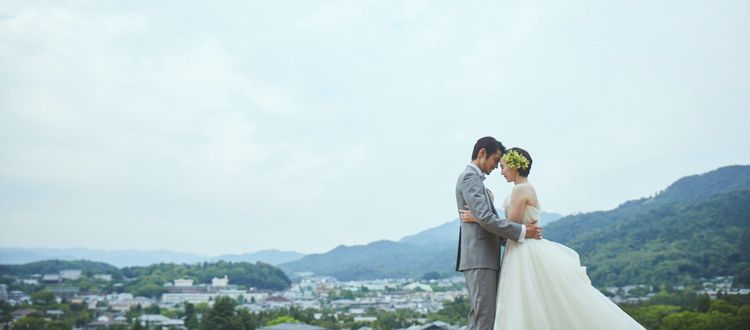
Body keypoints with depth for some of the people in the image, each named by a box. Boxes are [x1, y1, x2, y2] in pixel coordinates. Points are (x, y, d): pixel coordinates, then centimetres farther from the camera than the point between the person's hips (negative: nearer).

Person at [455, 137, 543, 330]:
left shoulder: (474, 178, 23)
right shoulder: (470, 177, -9)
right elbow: (485, 218, -20)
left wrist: (511, 238, 15)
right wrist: (522, 231, -15)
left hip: (482, 256, 10)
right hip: (479, 257, -10)